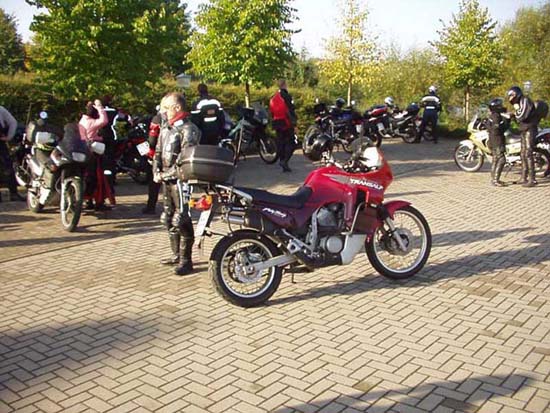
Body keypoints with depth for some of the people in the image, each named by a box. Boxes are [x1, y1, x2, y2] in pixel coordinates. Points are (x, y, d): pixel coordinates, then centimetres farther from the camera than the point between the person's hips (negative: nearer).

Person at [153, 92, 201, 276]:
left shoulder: (188, 129, -13)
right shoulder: (165, 127, 15)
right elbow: (158, 152, 18)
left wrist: (167, 174, -17)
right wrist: (156, 172, 3)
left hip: (180, 180, -9)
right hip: (166, 180, 10)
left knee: (181, 220, -9)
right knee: (168, 218, 17)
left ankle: (186, 261, -1)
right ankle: (177, 254, 30)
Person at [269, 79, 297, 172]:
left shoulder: (273, 98, 10)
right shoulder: (286, 96, -11)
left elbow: (272, 112, 16)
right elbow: (291, 109, -15)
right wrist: (294, 120, -9)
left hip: (277, 123, 7)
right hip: (287, 123, -7)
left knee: (281, 143, 11)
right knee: (290, 143, -4)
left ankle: (283, 164, 14)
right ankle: (285, 161, -21)